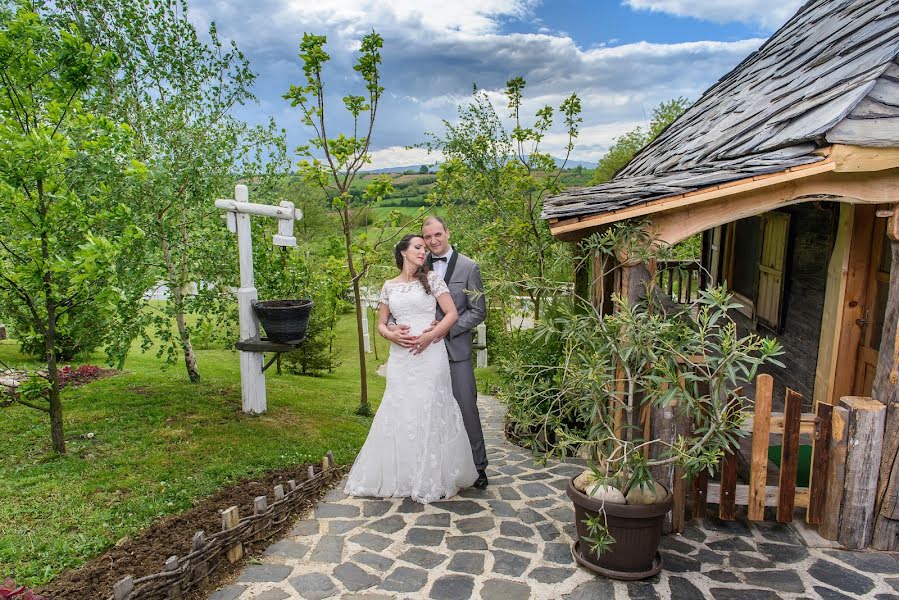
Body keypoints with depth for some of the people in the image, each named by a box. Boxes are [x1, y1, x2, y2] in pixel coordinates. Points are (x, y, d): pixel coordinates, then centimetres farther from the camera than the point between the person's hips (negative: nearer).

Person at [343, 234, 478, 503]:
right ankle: (399, 476, 19)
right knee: (398, 415, 5)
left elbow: (452, 314, -2)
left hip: (429, 354, -2)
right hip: (400, 358, 3)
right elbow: (381, 324, 14)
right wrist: (392, 334, -7)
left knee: (429, 413, 1)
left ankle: (431, 479, 15)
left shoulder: (432, 278, 3)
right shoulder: (389, 286, 11)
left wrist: (431, 335, -15)